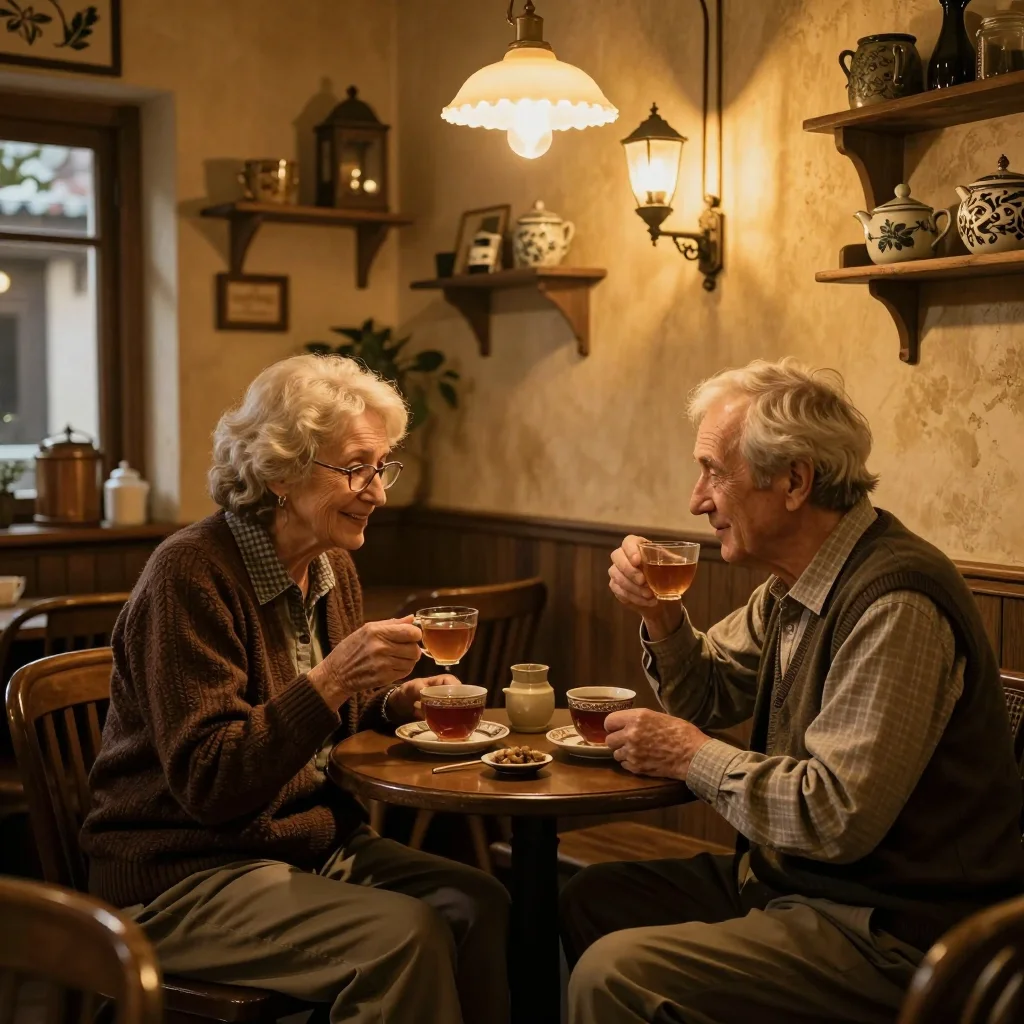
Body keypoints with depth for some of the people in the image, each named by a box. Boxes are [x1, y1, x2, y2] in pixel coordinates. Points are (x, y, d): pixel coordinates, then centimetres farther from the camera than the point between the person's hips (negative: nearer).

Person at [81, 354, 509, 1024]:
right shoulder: (192, 573, -18)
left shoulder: (333, 568, 7)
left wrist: (394, 703, 2)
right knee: (405, 936, -26)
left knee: (479, 904, -15)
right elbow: (206, 783, -22)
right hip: (183, 875, -7)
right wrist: (330, 680, -31)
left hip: (317, 841, 8)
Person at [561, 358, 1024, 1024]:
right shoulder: (794, 587, 7)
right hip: (788, 881, 10)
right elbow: (706, 694, 21)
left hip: (893, 934, -9)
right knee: (592, 900, 10)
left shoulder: (895, 602, -24)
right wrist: (661, 614, 0)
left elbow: (838, 816, -28)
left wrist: (693, 755, -15)